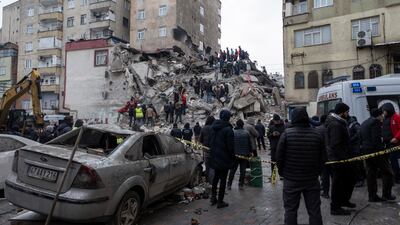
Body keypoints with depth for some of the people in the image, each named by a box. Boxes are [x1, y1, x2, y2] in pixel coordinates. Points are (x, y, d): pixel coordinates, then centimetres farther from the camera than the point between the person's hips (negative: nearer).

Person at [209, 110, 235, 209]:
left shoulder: (214, 128, 4)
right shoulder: (228, 129, -17)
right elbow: (230, 146, -17)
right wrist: (233, 158, -6)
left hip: (215, 157, 7)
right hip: (224, 158, -7)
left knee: (216, 177, 21)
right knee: (223, 179, 3)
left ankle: (213, 197, 27)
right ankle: (220, 201, 11)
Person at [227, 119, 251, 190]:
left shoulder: (233, 132, -7)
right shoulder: (246, 133, -1)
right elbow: (249, 144, 3)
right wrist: (249, 152, 13)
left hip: (235, 154, 0)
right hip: (244, 154, 1)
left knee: (232, 170, 9)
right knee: (242, 170, 8)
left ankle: (229, 184, 13)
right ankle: (241, 185, 9)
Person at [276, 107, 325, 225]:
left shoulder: (287, 134, -12)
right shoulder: (317, 134, -3)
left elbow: (279, 156, -9)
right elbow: (323, 157, 3)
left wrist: (282, 172, 7)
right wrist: (317, 171, 17)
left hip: (291, 179, -2)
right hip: (312, 179, 2)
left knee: (290, 209, 9)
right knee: (314, 210, 13)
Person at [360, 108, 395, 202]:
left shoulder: (363, 124, 18)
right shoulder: (376, 122, -10)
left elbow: (361, 139, 16)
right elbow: (376, 138, -20)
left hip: (366, 151, 9)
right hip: (375, 151, -9)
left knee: (371, 173, 11)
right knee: (387, 172, 5)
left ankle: (372, 196, 15)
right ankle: (386, 194, 8)